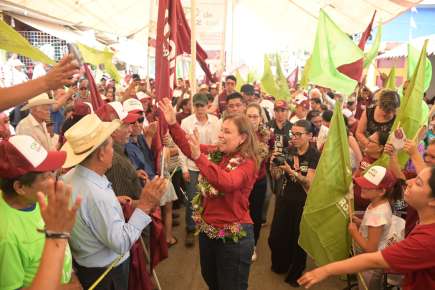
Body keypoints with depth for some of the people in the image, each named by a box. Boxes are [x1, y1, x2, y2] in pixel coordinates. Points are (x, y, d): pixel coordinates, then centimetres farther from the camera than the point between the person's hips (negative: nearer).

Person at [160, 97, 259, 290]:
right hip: (207, 230, 7)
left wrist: (199, 157, -45)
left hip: (233, 236, -7)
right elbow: (188, 147, 0)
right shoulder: (216, 153, 2)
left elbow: (226, 182, -38)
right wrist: (172, 123, -12)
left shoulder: (247, 163, -20)